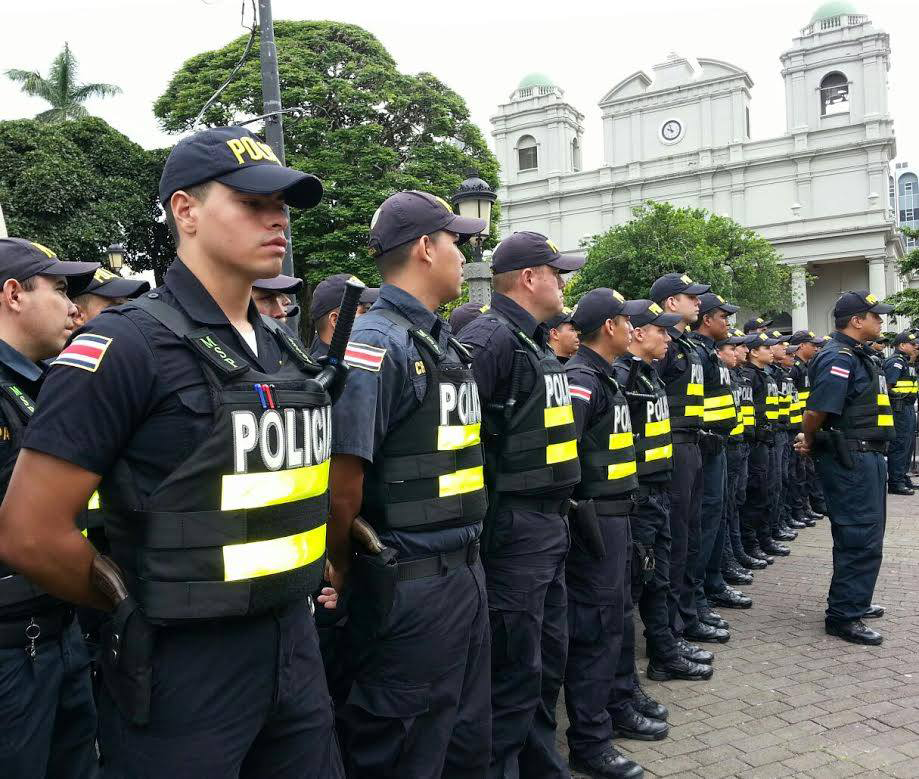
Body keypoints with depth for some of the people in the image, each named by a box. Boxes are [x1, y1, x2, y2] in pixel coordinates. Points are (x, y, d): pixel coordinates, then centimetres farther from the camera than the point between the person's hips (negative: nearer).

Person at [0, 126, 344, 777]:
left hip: (295, 645, 7)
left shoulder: (288, 350, 7)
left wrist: (295, 584, 10)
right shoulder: (126, 345, -14)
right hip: (184, 667, -6)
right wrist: (140, 606, -3)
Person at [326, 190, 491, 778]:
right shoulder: (375, 345, -17)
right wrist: (343, 573, -5)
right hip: (409, 585, -8)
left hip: (466, 570, 8)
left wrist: (468, 554, 17)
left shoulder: (447, 344, 11)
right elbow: (343, 482, -19)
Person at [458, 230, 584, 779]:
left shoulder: (538, 341, 15)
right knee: (514, 671, 1)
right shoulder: (491, 337, -16)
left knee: (549, 657, 20)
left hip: (550, 522, 10)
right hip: (514, 526, -10)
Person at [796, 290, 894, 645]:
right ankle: (843, 616, 1)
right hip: (850, 459, -11)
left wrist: (811, 442, 12)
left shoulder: (856, 356, 15)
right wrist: (811, 442, -7)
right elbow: (817, 410, -24)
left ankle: (854, 600, 33)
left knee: (865, 534, 19)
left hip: (865, 457, 11)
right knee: (861, 538, -7)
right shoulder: (839, 358, -18)